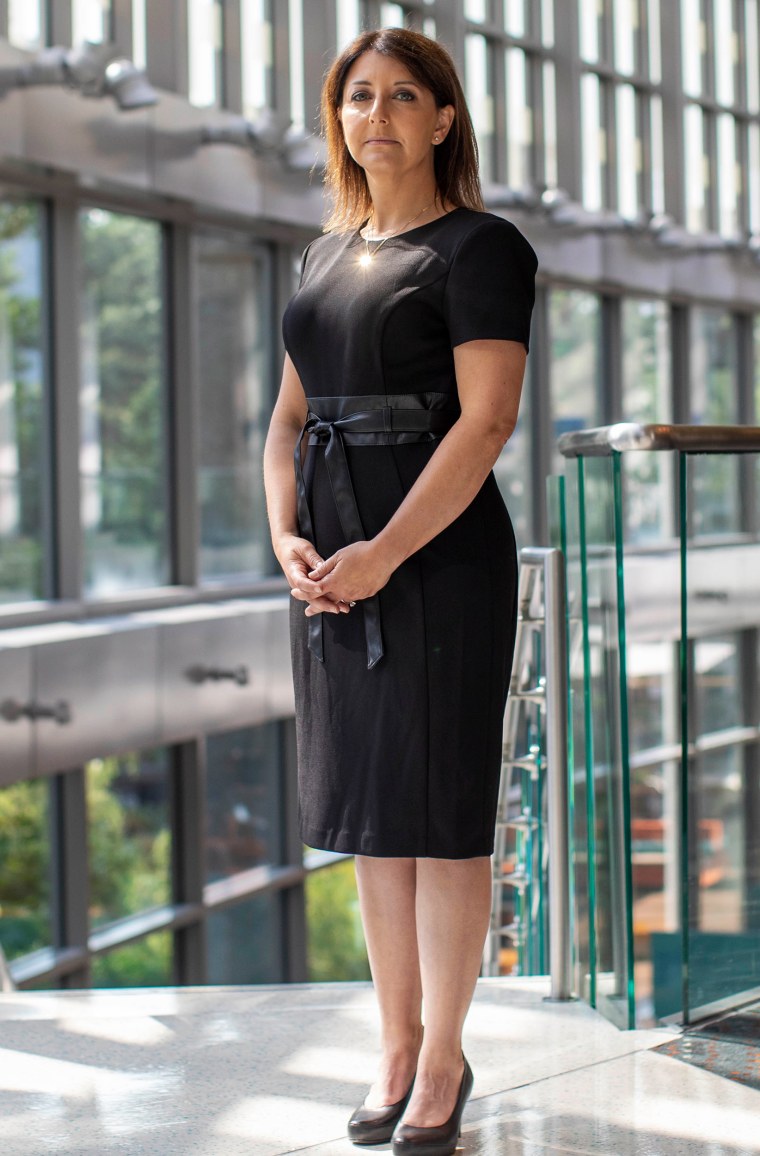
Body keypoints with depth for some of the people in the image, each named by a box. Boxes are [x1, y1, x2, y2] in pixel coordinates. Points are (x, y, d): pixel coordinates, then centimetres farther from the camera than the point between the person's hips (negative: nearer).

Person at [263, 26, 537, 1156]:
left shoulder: (479, 247, -5)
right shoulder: (328, 255, 16)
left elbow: (488, 420, -15)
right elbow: (290, 417, 17)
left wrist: (384, 553, -19)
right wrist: (287, 539, -1)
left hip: (439, 555, -7)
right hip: (336, 569, 7)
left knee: (438, 811, -3)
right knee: (367, 812, 10)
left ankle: (444, 1062, 9)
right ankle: (397, 1048, 20)